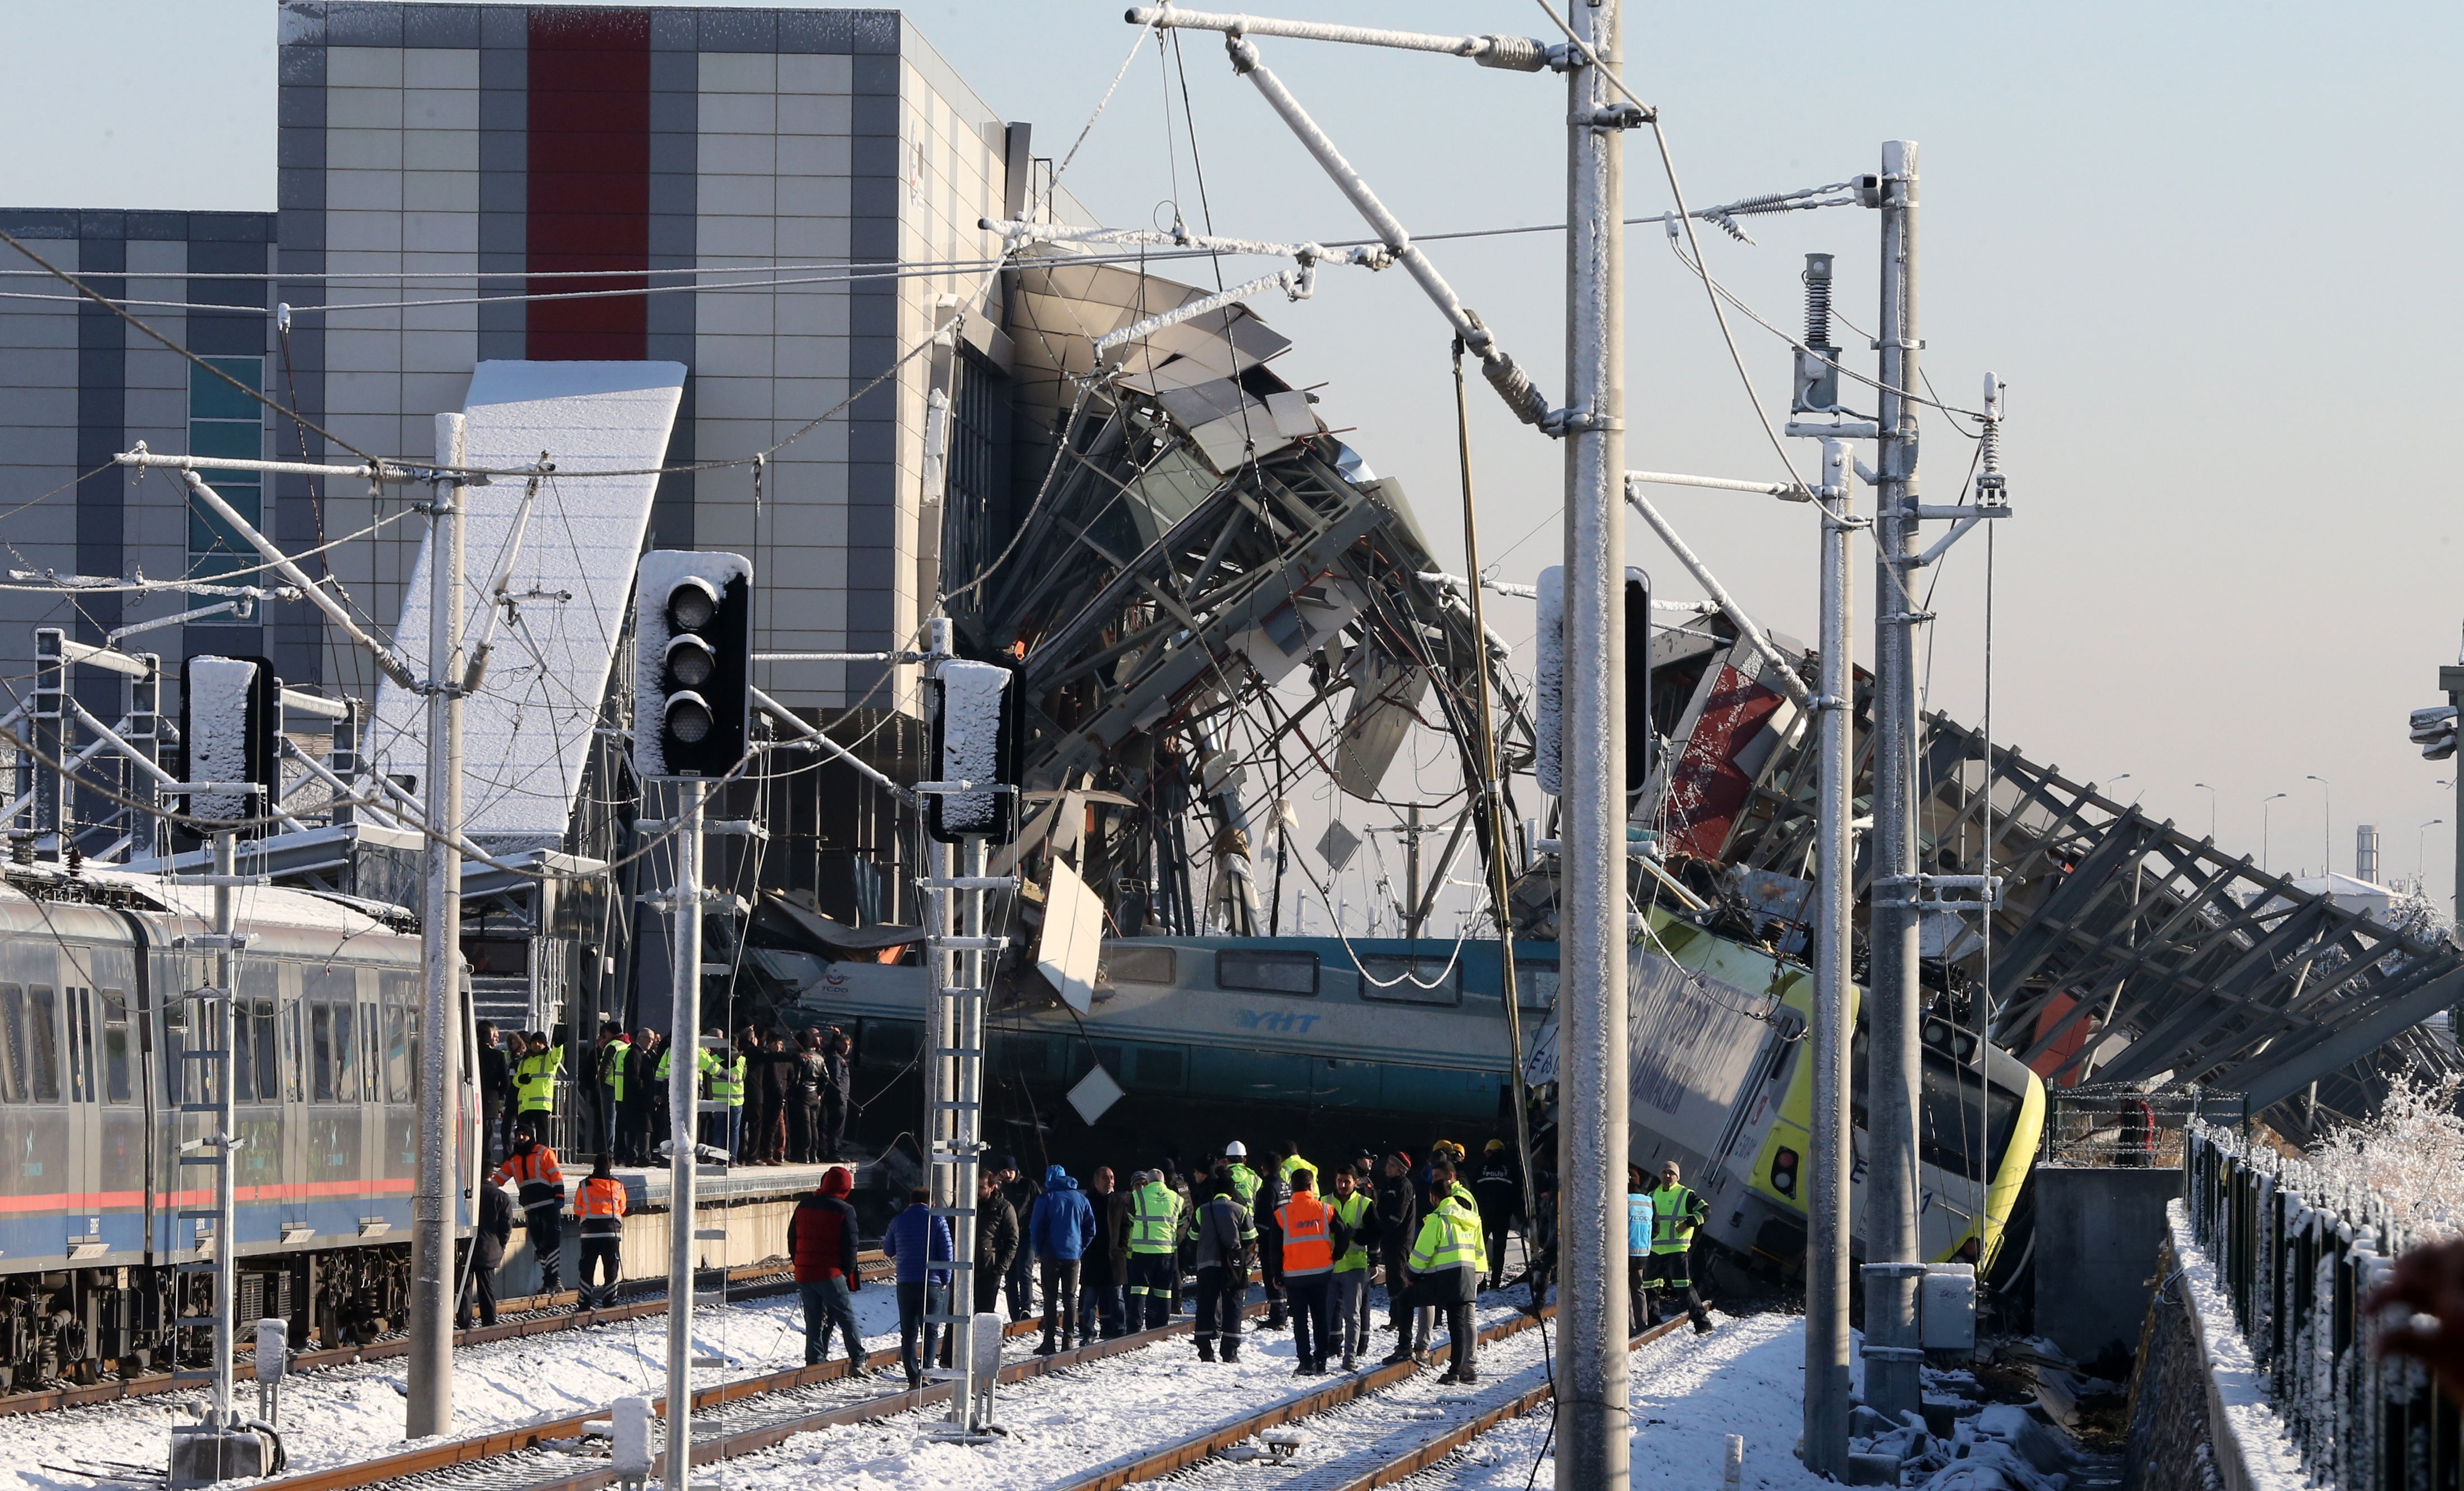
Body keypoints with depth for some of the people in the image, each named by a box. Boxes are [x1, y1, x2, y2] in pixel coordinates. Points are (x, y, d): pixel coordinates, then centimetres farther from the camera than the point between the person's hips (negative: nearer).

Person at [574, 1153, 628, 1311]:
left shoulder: (585, 1186, -1)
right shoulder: (618, 1186, 1)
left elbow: (577, 1210, 8)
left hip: (590, 1234, -1)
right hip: (612, 1233, 1)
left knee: (587, 1269, 4)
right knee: (611, 1269, 7)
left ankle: (584, 1304, 1)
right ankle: (609, 1303, 5)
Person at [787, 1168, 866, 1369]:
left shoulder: (804, 1206, 9)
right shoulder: (844, 1211, -8)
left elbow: (792, 1239, 14)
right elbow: (850, 1246, -8)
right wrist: (849, 1273, 3)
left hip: (804, 1273, 5)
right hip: (830, 1274, -5)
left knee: (814, 1320, 11)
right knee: (847, 1317, 0)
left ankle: (815, 1360, 8)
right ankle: (857, 1361, -6)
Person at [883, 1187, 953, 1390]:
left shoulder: (897, 1222, 6)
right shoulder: (938, 1222, -2)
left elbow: (888, 1251, 18)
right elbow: (946, 1253, -5)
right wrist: (945, 1280, 4)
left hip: (906, 1284, 2)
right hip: (932, 1284, -2)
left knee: (908, 1333, 6)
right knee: (930, 1331, 3)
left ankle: (913, 1379, -1)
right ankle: (925, 1372, -12)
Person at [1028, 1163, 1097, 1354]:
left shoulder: (1046, 1198, -5)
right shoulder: (1081, 1199, 6)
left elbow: (1035, 1228, -5)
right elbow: (1091, 1229, 8)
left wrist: (1039, 1251, 7)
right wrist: (1081, 1249, 14)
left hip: (1051, 1255, -3)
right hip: (1074, 1255, 3)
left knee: (1050, 1299, 0)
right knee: (1070, 1298, 8)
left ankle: (1049, 1342, -4)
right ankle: (1068, 1342, 4)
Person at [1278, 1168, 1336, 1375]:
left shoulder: (1282, 1214, -6)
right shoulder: (1324, 1210, -4)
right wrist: (1334, 1259, 14)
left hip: (1294, 1274, -1)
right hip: (1322, 1272, 1)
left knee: (1300, 1320, 5)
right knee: (1320, 1318, 11)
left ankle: (1306, 1362, 0)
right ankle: (1320, 1360, 10)